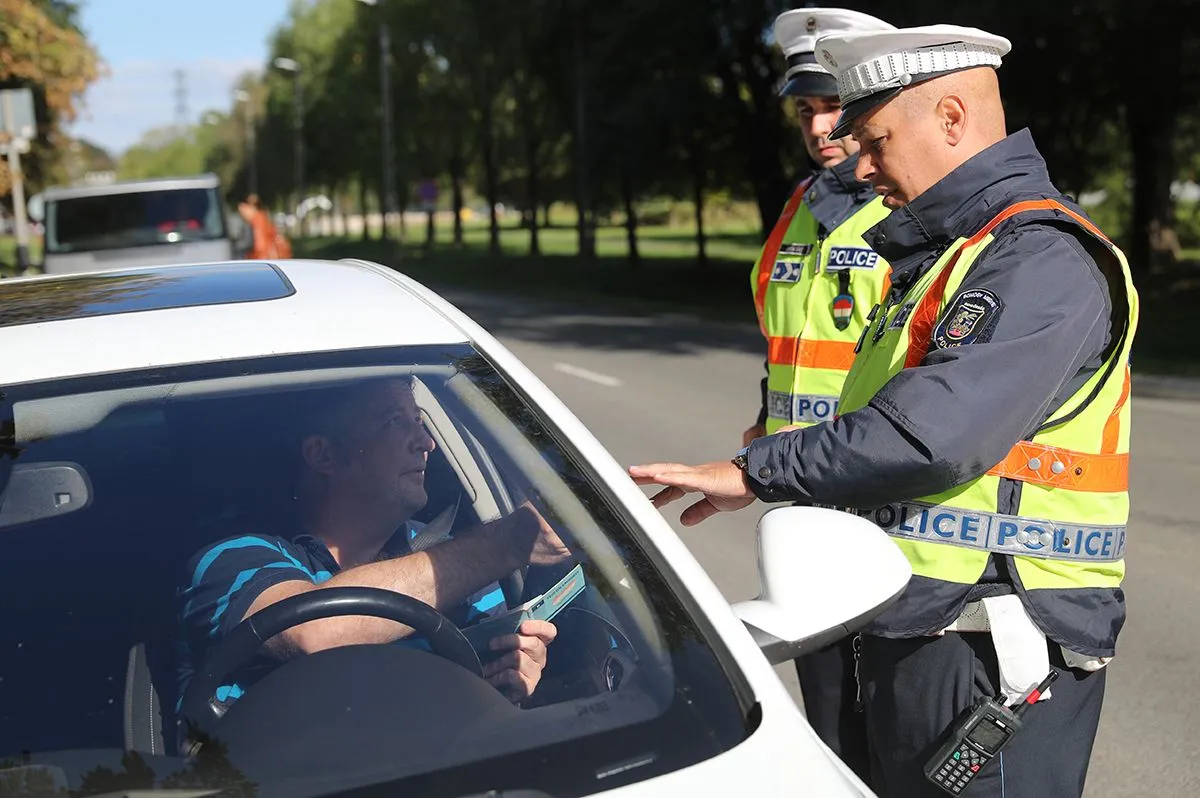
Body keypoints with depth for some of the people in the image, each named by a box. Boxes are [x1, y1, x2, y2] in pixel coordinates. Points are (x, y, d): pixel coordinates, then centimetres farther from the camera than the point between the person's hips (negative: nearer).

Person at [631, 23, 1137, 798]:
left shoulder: (1042, 260, -17)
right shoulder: (940, 255, 16)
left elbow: (936, 432, -28)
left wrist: (756, 473, -21)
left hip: (990, 655, -9)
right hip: (912, 634, 9)